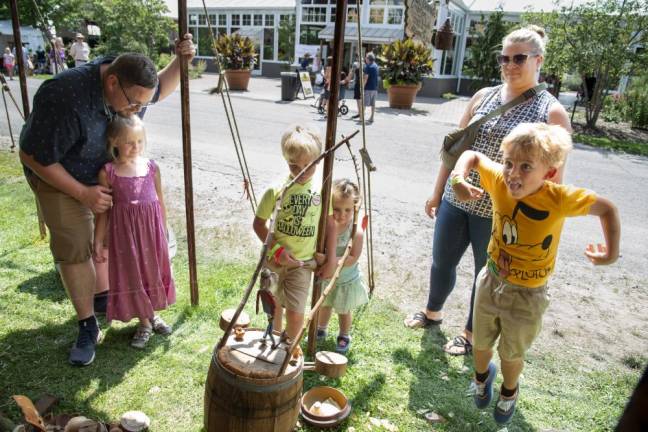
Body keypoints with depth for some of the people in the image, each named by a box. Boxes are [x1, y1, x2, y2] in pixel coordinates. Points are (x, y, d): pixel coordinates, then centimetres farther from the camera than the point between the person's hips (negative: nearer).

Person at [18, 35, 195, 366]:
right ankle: (88, 327, 7)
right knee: (74, 248, -6)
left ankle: (102, 296, 35)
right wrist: (83, 193, -26)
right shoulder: (65, 99, -39)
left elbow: (162, 88, 3)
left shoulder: (129, 80, -21)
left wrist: (181, 60, -16)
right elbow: (34, 157, -27)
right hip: (59, 176, -5)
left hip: (106, 171, 6)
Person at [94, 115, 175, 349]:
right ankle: (144, 323, 27)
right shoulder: (108, 172, -9)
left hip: (151, 228, 2)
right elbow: (103, 210, -3)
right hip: (124, 231, -2)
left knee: (152, 271, 16)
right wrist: (99, 242, -3)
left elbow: (160, 201, 7)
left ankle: (152, 315, 38)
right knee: (132, 275, 8)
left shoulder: (151, 167, -2)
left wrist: (163, 232, 11)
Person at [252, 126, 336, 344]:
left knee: (295, 313, -3)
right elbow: (258, 223, -7)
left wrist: (331, 260, -1)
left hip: (302, 261, 0)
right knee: (274, 308, 19)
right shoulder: (277, 188, -16)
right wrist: (276, 250, -17)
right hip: (275, 258, 0)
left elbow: (330, 224, -1)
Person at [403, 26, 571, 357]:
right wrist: (437, 192, 10)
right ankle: (433, 312, 46)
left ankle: (471, 334, 37)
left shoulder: (552, 112, -8)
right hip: (455, 201, 4)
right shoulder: (483, 96, 4)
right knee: (441, 263, 18)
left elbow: (554, 177, -7)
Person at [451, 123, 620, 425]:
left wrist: (611, 252, -12)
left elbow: (608, 209, -10)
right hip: (491, 281, 3)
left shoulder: (560, 199, -27)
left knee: (511, 354, 19)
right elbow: (472, 155, -5)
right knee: (481, 343, 25)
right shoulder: (499, 181, -21)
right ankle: (482, 376, 59)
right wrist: (458, 178, -22)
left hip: (527, 295, -2)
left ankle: (509, 391, 54)